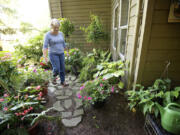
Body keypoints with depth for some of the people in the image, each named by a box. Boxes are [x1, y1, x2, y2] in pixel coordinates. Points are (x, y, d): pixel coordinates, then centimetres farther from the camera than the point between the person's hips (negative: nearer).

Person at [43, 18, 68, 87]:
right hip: (53, 54, -4)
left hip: (61, 54, 4)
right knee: (57, 69, -12)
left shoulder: (60, 33, 5)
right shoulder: (48, 35, -10)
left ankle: (63, 81, 18)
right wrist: (45, 57, -25)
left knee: (62, 69, 4)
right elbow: (45, 46, -15)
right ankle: (54, 74, 21)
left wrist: (64, 52, 18)